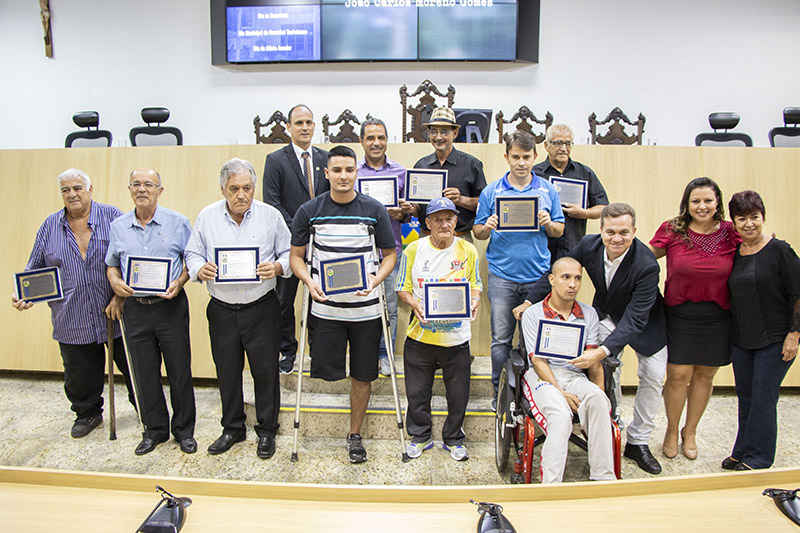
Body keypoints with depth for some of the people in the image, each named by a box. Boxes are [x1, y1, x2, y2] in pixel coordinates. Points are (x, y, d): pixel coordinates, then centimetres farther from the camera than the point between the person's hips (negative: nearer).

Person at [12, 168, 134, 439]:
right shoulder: (50, 226, 7)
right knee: (79, 376, 15)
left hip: (117, 315, -2)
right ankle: (88, 413, 39)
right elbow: (34, 269, 12)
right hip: (72, 322, 3)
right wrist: (25, 295, -6)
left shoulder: (113, 217, -3)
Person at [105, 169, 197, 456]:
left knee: (179, 371, 3)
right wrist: (115, 281, -5)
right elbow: (112, 265, 16)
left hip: (171, 306, -3)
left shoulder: (177, 222, -1)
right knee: (144, 373, 11)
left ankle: (184, 430, 20)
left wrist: (179, 283, -15)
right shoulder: (118, 226, 8)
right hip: (135, 308, 3)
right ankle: (155, 429, 28)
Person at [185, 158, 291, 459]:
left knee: (265, 371, 5)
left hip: (261, 308, -2)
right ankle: (232, 429, 32)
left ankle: (267, 431, 24)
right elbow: (192, 254, 8)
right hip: (222, 310, 2)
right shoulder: (206, 217, 2)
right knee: (227, 372, 13)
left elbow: (288, 254, 1)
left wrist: (276, 267, -19)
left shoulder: (271, 216, -2)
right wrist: (200, 269, -14)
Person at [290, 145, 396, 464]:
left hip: (365, 307, 0)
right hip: (326, 305, 0)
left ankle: (355, 434, 27)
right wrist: (308, 280, -14)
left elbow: (389, 254, 6)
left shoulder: (374, 210, -1)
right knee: (326, 371, 0)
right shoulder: (309, 211, -1)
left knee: (362, 375, 9)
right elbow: (296, 255, 5)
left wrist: (376, 278, -14)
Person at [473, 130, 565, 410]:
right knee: (501, 339, 3)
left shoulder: (548, 190, 8)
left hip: (538, 275, 1)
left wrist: (548, 223, -10)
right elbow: (477, 231, 6)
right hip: (502, 275, -1)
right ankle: (500, 392, 17)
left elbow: (559, 230, 11)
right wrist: (488, 227, -15)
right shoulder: (491, 192, 5)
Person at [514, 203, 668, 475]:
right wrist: (529, 301, -9)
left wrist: (602, 351, -50)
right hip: (607, 316, 2)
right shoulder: (589, 245, -23)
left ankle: (638, 442, 14)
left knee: (653, 376, -1)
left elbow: (635, 319, -39)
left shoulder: (647, 265, -36)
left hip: (643, 322, -2)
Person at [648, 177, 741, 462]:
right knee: (678, 375, -1)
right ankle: (672, 430, 24)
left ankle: (690, 431, 33)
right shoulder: (672, 231, -5)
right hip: (679, 314, -2)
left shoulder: (731, 233, -1)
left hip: (717, 318, 2)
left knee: (705, 375, 12)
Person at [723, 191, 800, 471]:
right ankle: (742, 453, 25)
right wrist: (729, 335, 12)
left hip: (775, 340, -5)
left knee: (762, 399, -1)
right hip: (741, 340, 5)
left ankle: (757, 458, 12)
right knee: (745, 398, 12)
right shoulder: (734, 253, 7)